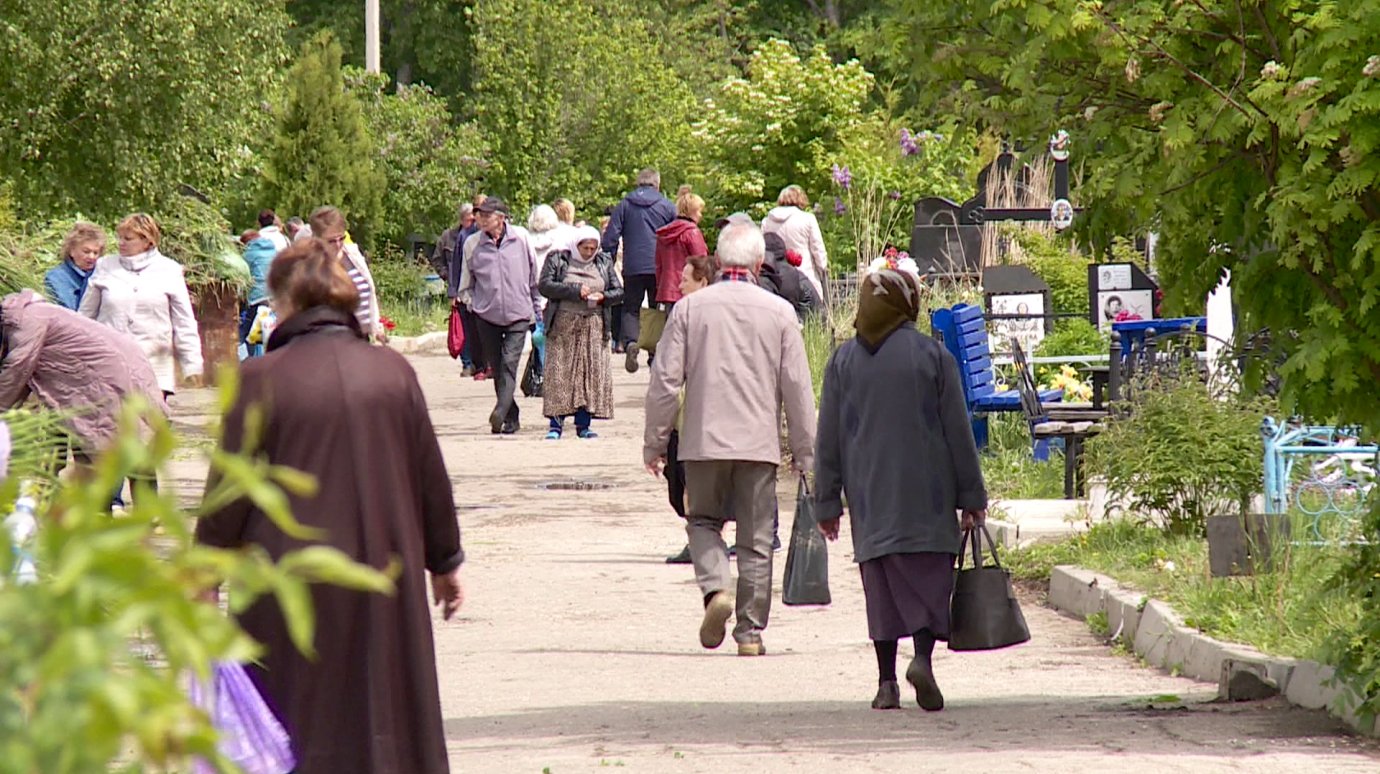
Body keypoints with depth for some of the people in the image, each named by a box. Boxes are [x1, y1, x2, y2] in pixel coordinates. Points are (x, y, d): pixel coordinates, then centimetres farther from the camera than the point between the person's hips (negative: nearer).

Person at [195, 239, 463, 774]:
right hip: (385, 573, 3)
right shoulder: (392, 371, 2)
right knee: (387, 726, 12)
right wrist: (445, 562, 21)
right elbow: (431, 475, 9)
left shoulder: (261, 378, -9)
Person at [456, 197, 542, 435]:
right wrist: (470, 301, 0)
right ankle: (512, 417, 16)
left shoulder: (520, 238, -1)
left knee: (509, 364, -15)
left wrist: (537, 310, 12)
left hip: (518, 315, -2)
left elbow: (535, 276, 9)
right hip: (487, 315, 2)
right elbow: (465, 283, 15)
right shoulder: (473, 244, 2)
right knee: (497, 368, 6)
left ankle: (500, 413, -25)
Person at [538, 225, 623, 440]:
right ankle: (556, 424, -5)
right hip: (563, 325, -3)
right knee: (559, 372, -7)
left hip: (593, 326, 3)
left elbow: (618, 290, 15)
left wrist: (603, 297, -6)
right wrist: (575, 291, -14)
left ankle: (583, 424, 3)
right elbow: (545, 285, -8)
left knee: (592, 372, -2)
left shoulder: (604, 263, 14)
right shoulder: (557, 260, 4)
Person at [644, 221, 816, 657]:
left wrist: (655, 442, 7)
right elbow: (797, 388, 1)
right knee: (756, 539, 6)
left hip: (704, 440, 0)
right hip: (759, 441, 0)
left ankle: (716, 589, -10)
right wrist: (805, 452, 9)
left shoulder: (690, 308, -1)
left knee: (702, 521, 16)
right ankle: (751, 631, 7)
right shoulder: (779, 312, 0)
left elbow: (665, 381, -2)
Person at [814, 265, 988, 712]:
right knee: (929, 579, 1)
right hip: (926, 496, -2)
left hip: (870, 499, 2)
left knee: (881, 588, 6)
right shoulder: (933, 355, -2)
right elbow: (958, 432, -1)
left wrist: (827, 502, 11)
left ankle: (886, 682, 4)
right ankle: (923, 656, -20)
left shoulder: (843, 361, 4)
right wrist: (971, 496, 5)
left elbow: (828, 440, 6)